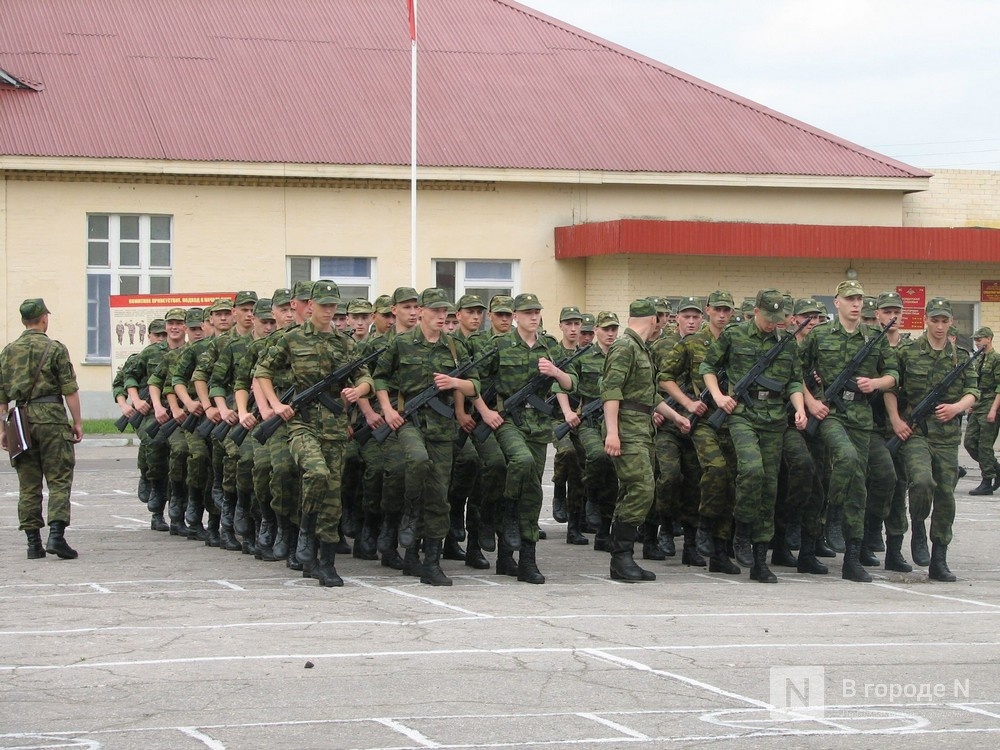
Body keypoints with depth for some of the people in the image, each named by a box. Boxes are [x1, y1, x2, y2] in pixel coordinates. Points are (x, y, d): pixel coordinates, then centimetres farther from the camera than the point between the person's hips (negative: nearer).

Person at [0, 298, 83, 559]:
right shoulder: (55, 349, -3)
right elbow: (70, 390, -6)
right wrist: (77, 422, -1)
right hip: (51, 417, -4)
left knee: (28, 485, 8)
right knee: (59, 480, -1)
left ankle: (33, 542, 7)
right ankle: (56, 535, -14)